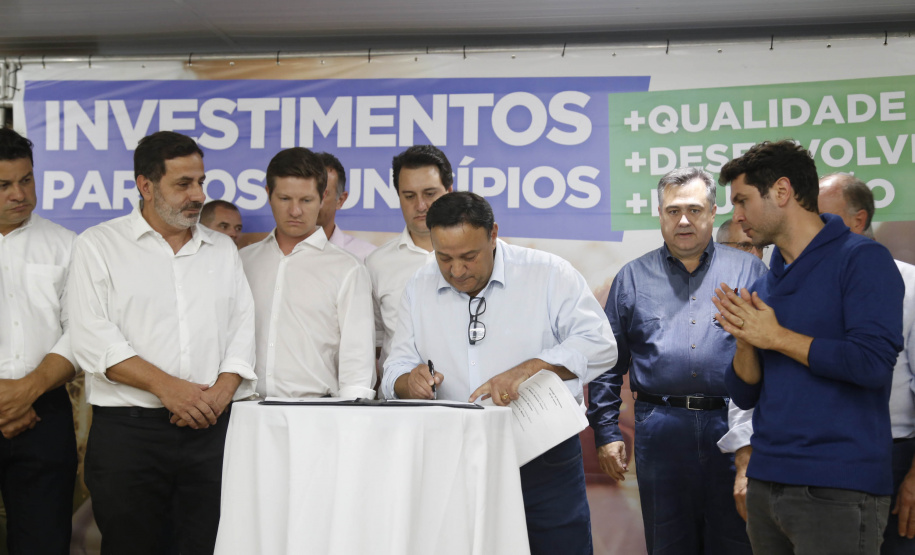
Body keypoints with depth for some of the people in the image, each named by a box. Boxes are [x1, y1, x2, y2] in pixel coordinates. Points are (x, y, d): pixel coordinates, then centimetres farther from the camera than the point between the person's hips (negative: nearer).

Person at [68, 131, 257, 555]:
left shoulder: (223, 249, 17)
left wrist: (222, 391, -8)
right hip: (127, 429, -3)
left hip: (213, 427, 3)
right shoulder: (98, 245, 4)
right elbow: (93, 338, -6)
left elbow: (243, 327, 10)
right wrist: (165, 386, -14)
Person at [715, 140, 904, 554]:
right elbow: (744, 396, 13)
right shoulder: (764, 287, 12)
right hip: (765, 483, 7)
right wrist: (746, 339, -7)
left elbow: (873, 361, -21)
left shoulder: (862, 259, -7)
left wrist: (776, 337, -12)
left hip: (837, 489, -7)